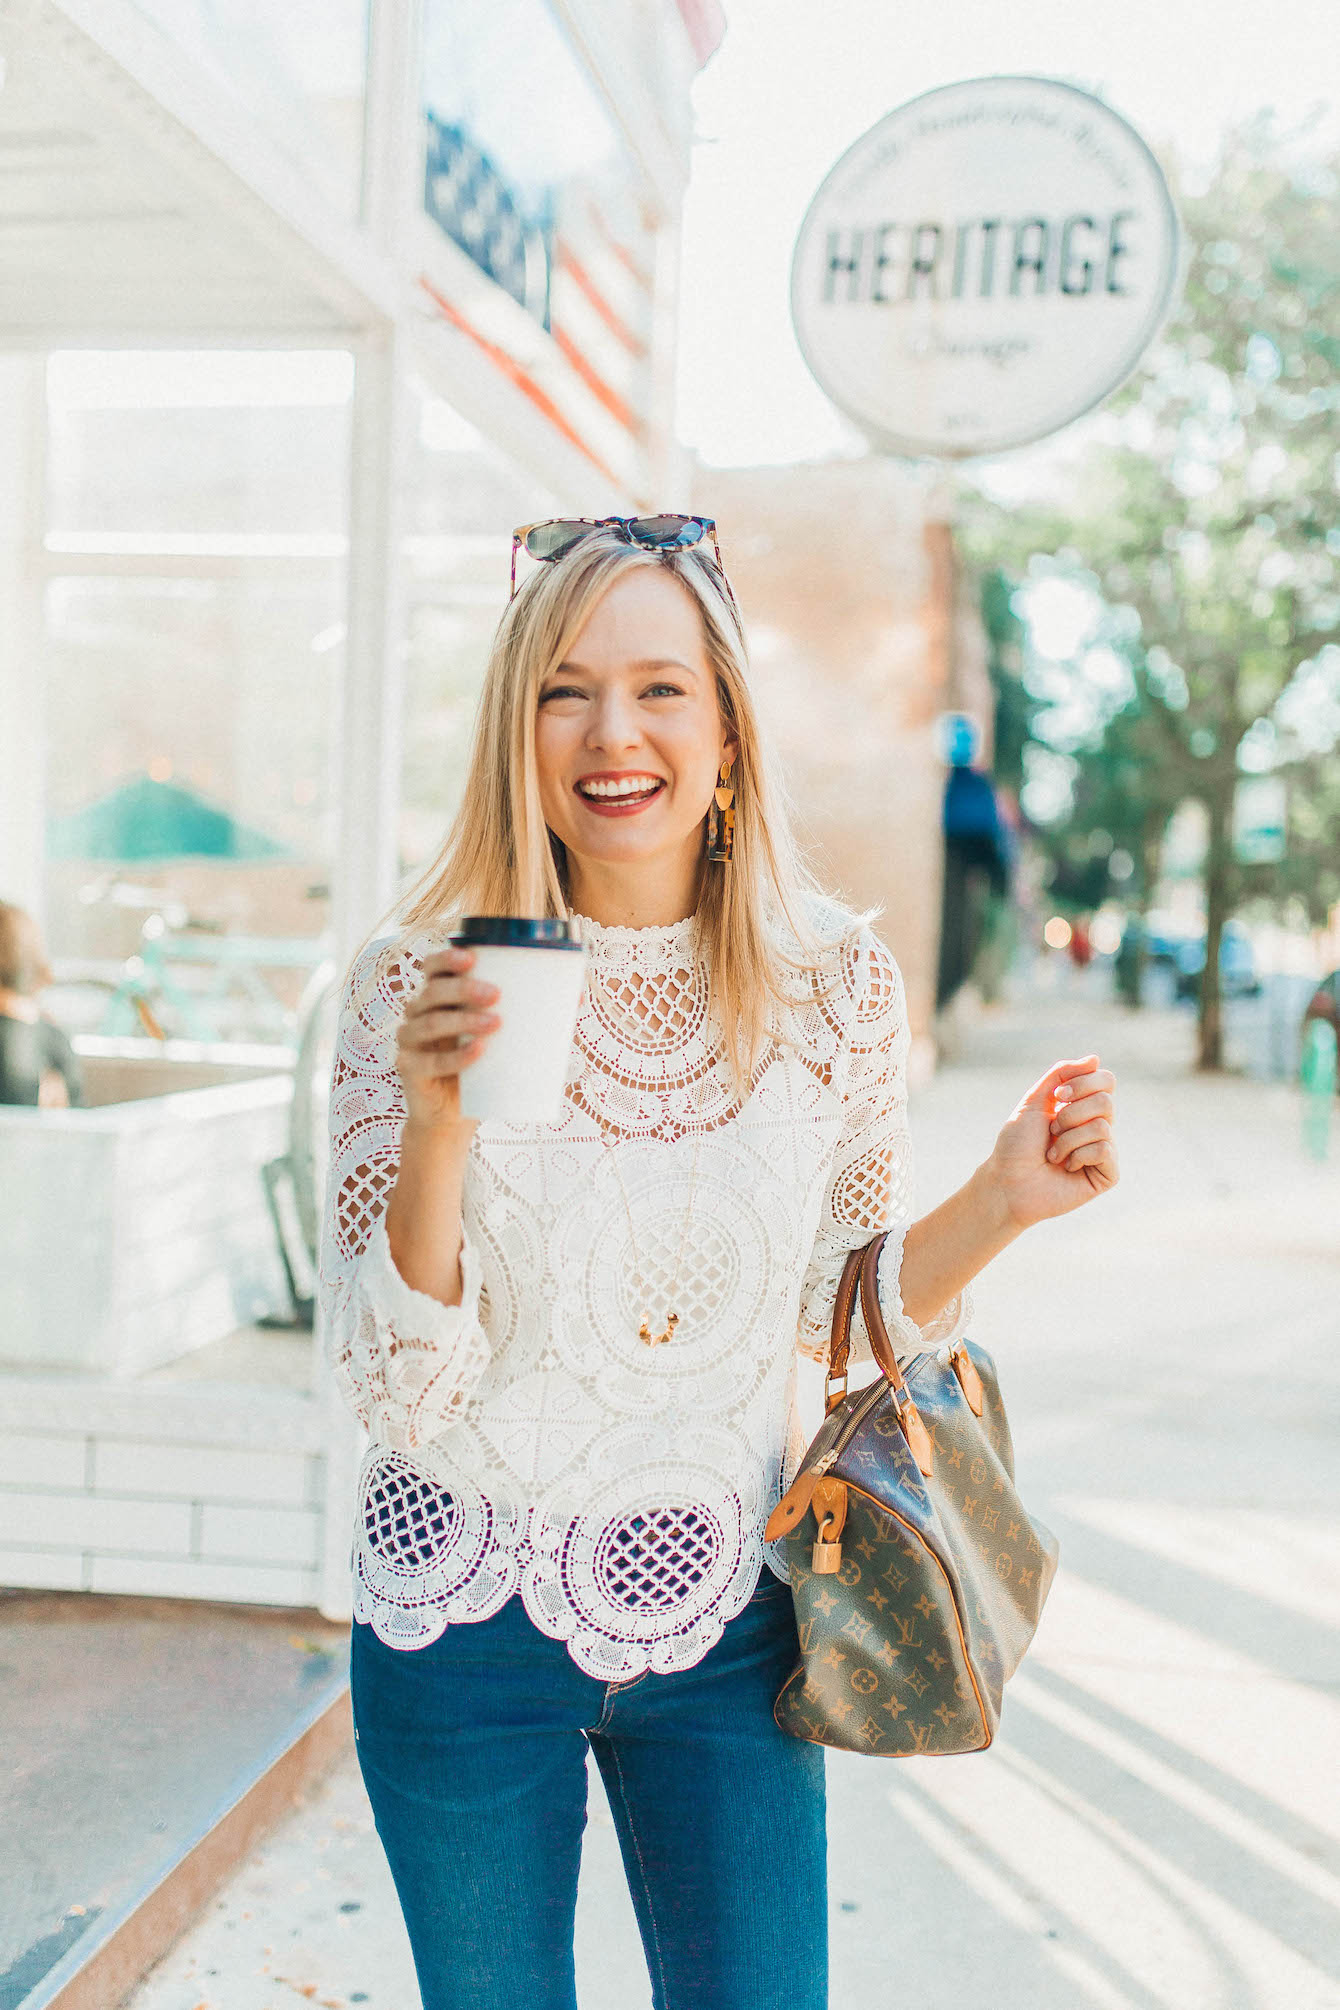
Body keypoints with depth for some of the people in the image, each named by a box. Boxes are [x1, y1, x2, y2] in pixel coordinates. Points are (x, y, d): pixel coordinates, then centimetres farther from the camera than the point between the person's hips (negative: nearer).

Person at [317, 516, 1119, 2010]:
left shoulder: (836, 983, -7)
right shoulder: (415, 987, -13)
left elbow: (845, 1313, 4)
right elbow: (392, 1386, -15)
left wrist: (999, 1203, -14)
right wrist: (437, 1126, -30)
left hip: (721, 1622, 1)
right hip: (464, 1622, -1)